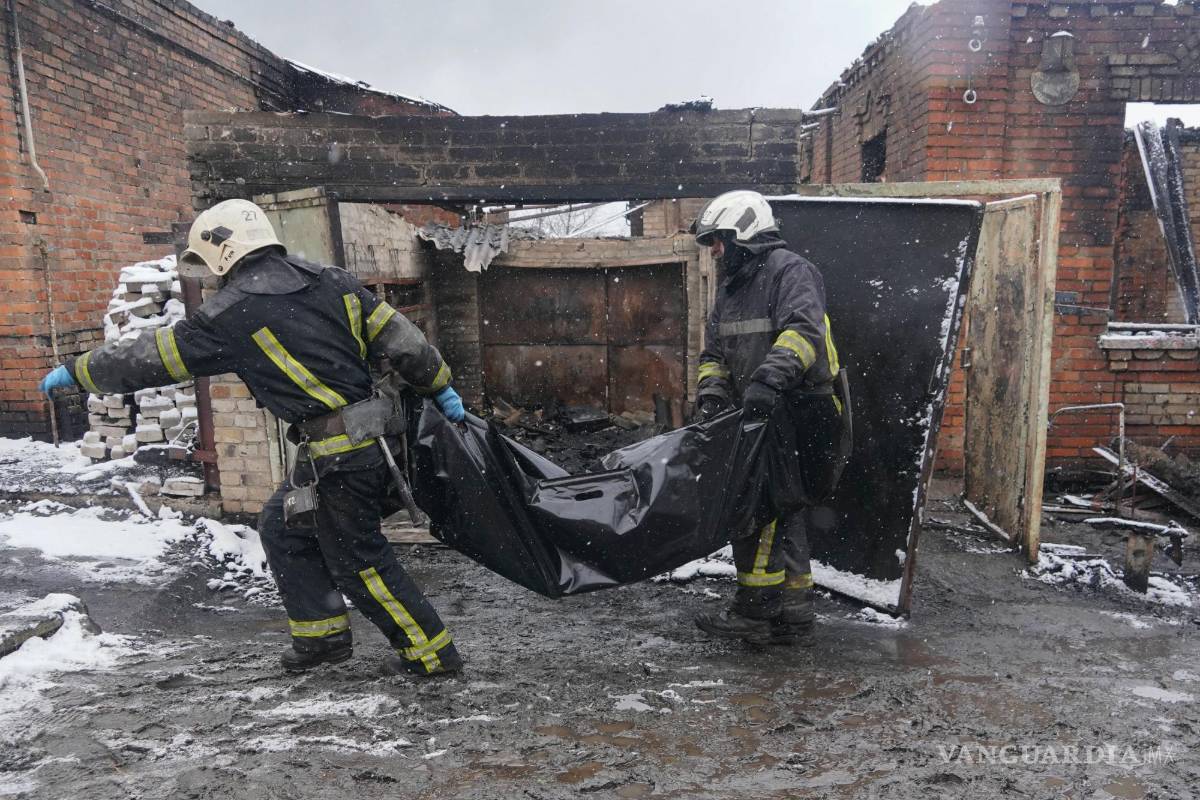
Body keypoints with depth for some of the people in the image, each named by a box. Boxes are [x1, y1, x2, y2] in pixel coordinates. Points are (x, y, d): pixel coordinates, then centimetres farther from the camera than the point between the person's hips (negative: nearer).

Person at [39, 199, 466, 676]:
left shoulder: (233, 312, -9)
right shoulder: (329, 281, 8)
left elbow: (149, 358, 0)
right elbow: (397, 334, 8)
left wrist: (76, 370, 16)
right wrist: (440, 388, 17)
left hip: (337, 455, -8)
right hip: (370, 439, 8)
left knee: (358, 560, 5)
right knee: (282, 528, 21)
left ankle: (431, 653, 15)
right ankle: (323, 635, 29)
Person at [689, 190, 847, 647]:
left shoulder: (789, 271, -9)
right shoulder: (730, 288, 19)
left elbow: (804, 330, -27)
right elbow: (713, 351, 19)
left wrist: (769, 379, -39)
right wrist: (711, 392, 0)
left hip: (796, 416, -9)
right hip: (760, 417, 9)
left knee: (762, 511, -8)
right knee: (782, 517, 13)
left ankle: (755, 613, 4)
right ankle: (794, 618, 24)